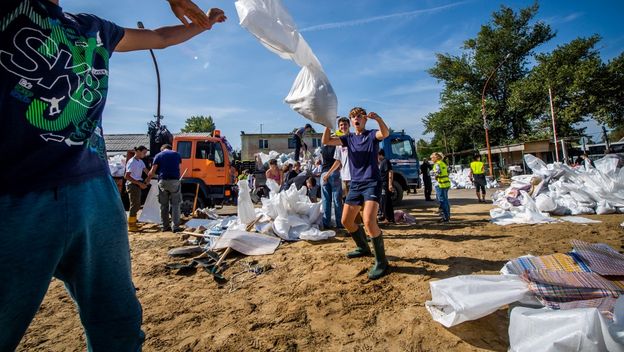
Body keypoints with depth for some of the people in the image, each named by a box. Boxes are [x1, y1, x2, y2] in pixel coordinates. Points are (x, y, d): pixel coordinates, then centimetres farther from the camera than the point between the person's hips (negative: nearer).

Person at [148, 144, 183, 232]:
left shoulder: (158, 156, 8)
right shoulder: (176, 154, 13)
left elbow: (152, 171, 2)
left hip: (163, 182, 1)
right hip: (174, 181, -1)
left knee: (164, 205, 9)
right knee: (175, 205, 2)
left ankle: (165, 226, 12)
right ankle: (175, 226, -3)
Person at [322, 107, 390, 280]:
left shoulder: (372, 134, 0)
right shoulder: (348, 138, 13)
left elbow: (385, 133, -24)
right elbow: (326, 141, 1)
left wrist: (378, 119, -43)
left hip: (372, 183, -6)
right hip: (355, 184, 6)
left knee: (369, 221, -23)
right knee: (346, 221, 10)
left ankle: (381, 261, -7)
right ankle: (363, 248, 34)